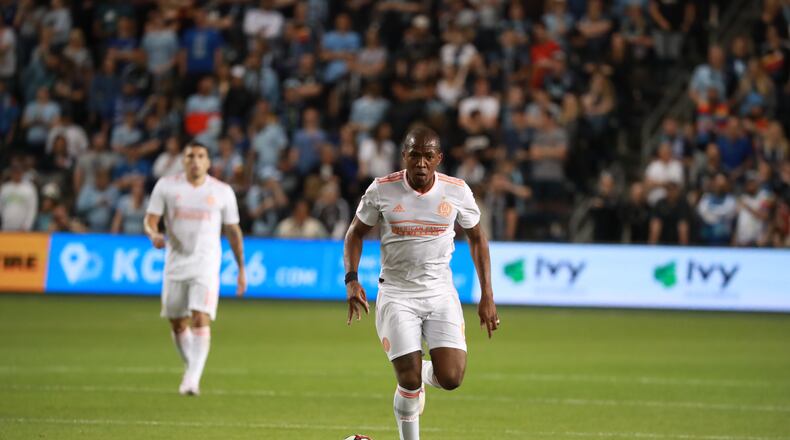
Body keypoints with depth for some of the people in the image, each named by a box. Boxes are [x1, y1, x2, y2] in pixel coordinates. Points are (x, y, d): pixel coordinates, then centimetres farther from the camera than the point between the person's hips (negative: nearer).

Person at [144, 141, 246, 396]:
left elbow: (233, 231, 10)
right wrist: (154, 234, -24)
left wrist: (241, 269, 10)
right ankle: (192, 369, 29)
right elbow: (150, 220, 0)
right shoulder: (166, 186, 3)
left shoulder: (222, 192, 3)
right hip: (175, 264, 2)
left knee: (201, 320, -17)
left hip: (206, 266, -2)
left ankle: (192, 379, -21)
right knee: (177, 324, 8)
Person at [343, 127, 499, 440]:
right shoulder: (382, 190, -7)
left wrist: (487, 296, 5)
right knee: (410, 382, -12)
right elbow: (356, 233, 6)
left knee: (451, 379, -14)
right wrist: (351, 279, -10)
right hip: (396, 294, -1)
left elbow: (476, 239, 9)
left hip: (441, 294, 1)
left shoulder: (457, 191, -4)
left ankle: (424, 370, 23)